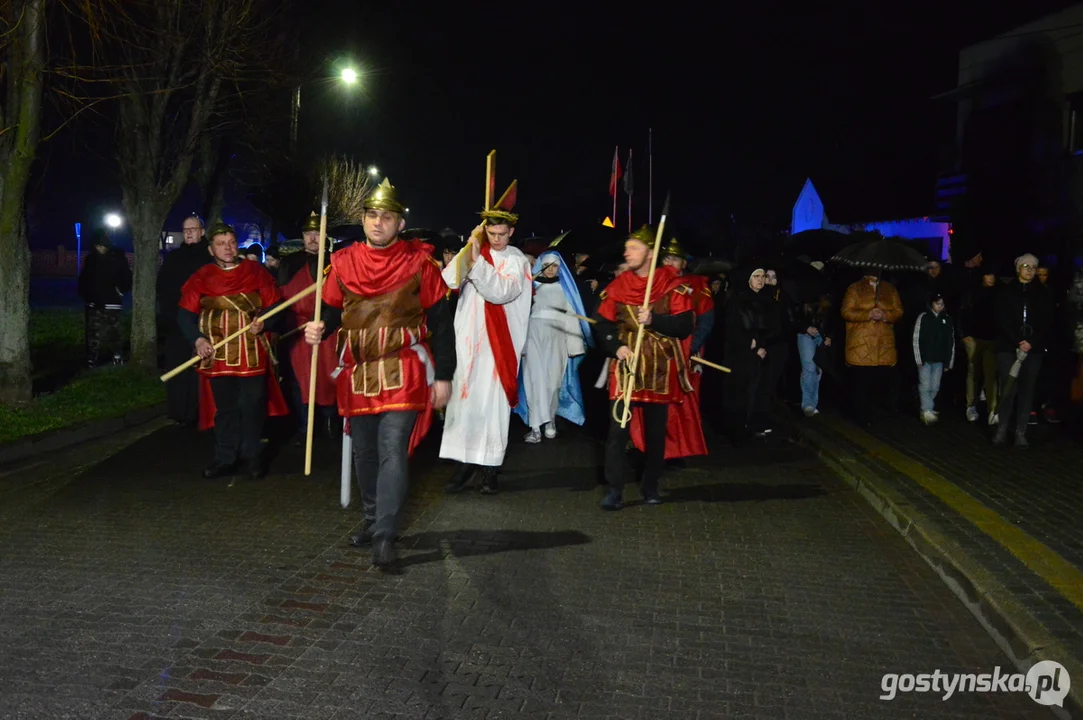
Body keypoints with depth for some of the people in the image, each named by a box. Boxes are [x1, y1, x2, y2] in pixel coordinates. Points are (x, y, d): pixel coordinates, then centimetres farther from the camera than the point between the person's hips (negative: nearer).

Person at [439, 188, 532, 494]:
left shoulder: (517, 260, 1)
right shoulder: (475, 253, 8)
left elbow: (501, 292, -17)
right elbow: (449, 281, -7)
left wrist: (477, 261, -23)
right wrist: (468, 250, -13)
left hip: (498, 343, -2)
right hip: (468, 339, 2)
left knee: (493, 402, -1)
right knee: (464, 399, 1)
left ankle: (490, 466, 8)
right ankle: (466, 462, 10)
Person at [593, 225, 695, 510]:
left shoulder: (673, 285, -3)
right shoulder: (617, 286, 4)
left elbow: (685, 325, -10)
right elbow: (602, 325, 6)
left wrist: (654, 320, -24)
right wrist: (616, 347, -12)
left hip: (661, 369, -1)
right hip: (626, 367, 1)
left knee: (656, 431, 9)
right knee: (618, 429, -6)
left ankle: (651, 486, 24)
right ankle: (615, 490, 1)